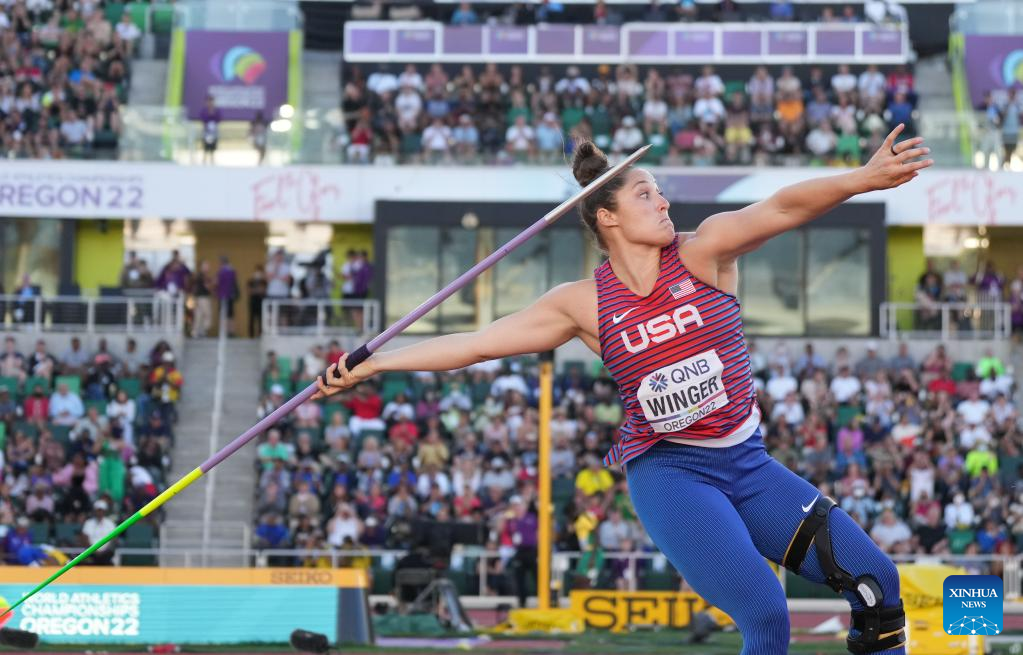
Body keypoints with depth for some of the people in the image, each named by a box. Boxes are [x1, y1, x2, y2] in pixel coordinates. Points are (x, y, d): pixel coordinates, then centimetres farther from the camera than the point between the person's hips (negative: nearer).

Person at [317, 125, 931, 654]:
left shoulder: (703, 252, -1)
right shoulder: (585, 304, -2)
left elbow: (779, 209, -18)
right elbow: (476, 343, 2)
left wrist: (861, 179, -35)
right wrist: (369, 366, 0)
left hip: (747, 462, 3)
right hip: (669, 471, -3)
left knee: (876, 579, -5)